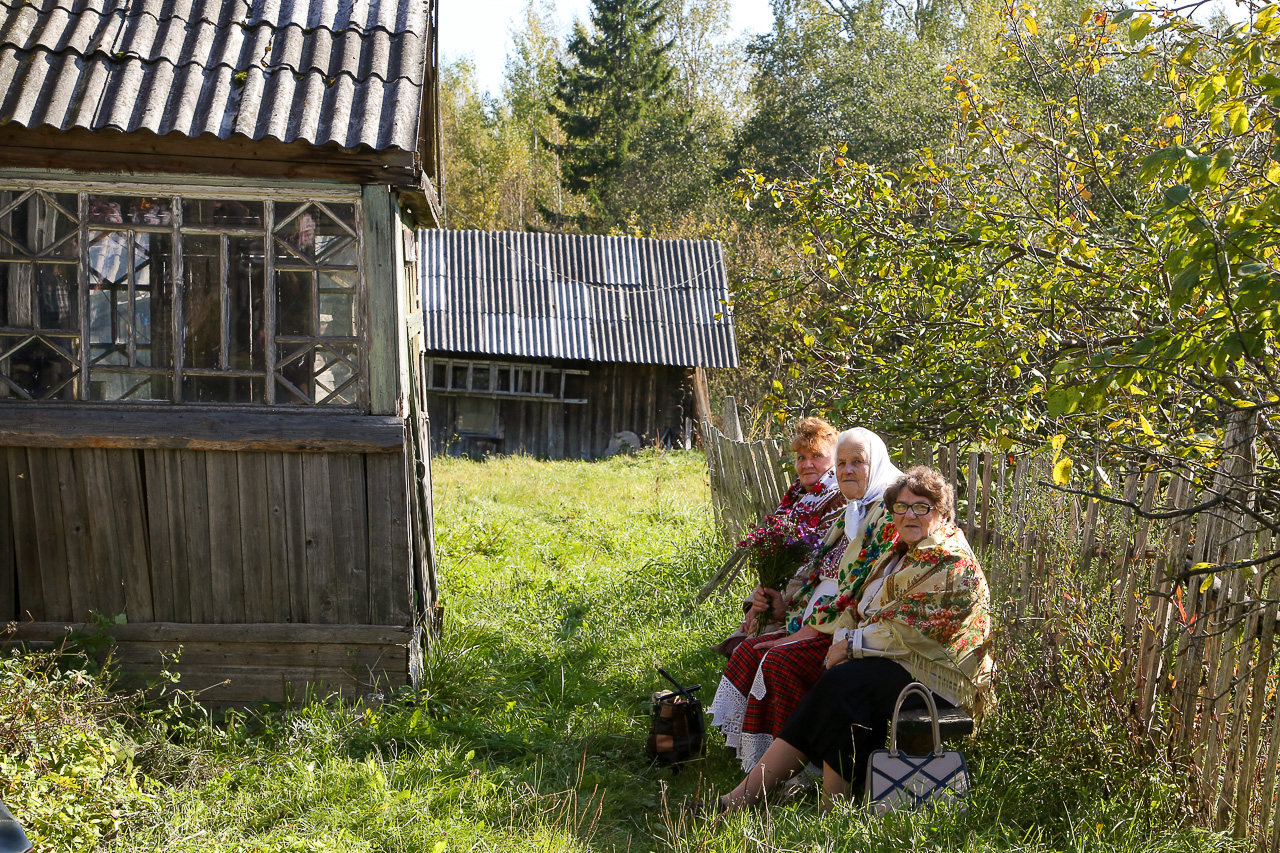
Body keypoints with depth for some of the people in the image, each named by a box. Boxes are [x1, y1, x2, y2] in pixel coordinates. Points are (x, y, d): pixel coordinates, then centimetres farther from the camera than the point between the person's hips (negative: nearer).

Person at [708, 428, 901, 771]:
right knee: (749, 650, -5)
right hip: (819, 628, 9)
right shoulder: (849, 516, 19)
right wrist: (790, 608, 8)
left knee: (781, 660, -26)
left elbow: (862, 590, -18)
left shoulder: (887, 514, -11)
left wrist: (809, 631, -16)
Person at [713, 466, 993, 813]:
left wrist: (854, 643, -13)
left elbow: (913, 630, -19)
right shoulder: (900, 554, 19)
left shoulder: (953, 563, -9)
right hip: (892, 661, 8)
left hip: (932, 674, -7)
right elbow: (860, 605, 16)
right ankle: (745, 795, -28)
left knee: (842, 684, -30)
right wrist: (843, 638, -5)